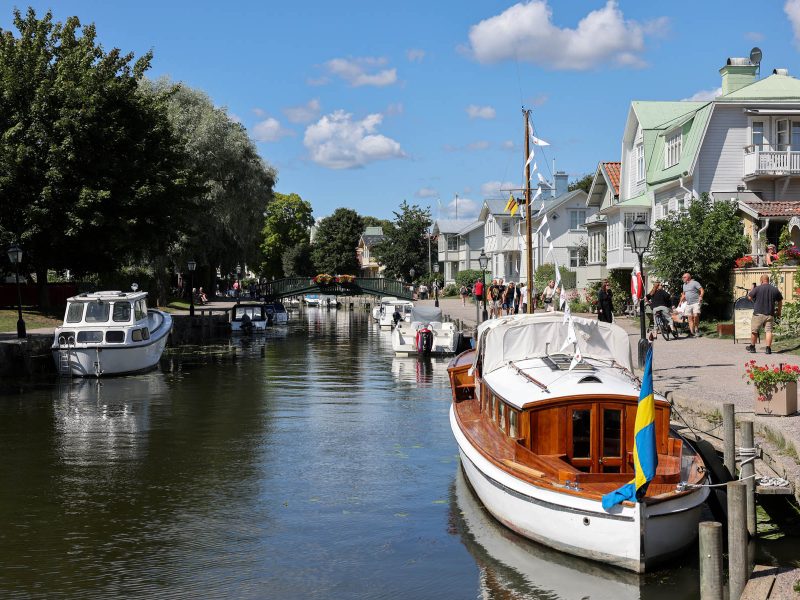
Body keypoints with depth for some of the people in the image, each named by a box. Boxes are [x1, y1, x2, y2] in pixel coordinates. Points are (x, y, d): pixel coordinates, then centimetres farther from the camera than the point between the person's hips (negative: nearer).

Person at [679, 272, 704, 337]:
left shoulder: (695, 283, -3)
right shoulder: (684, 285, 20)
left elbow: (702, 290, -8)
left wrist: (700, 296, -23)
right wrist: (680, 301, 26)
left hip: (696, 303, -7)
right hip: (688, 304, 7)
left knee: (696, 316, -20)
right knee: (690, 318, 2)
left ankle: (697, 330, -7)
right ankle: (692, 333, 3)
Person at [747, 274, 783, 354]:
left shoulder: (758, 288, -8)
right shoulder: (775, 290, 5)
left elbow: (749, 297, -2)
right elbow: (780, 301, 14)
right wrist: (779, 311, 26)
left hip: (758, 313, -3)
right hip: (770, 314, 3)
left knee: (754, 331, 11)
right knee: (768, 331, 2)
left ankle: (752, 347, 21)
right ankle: (768, 348, -6)